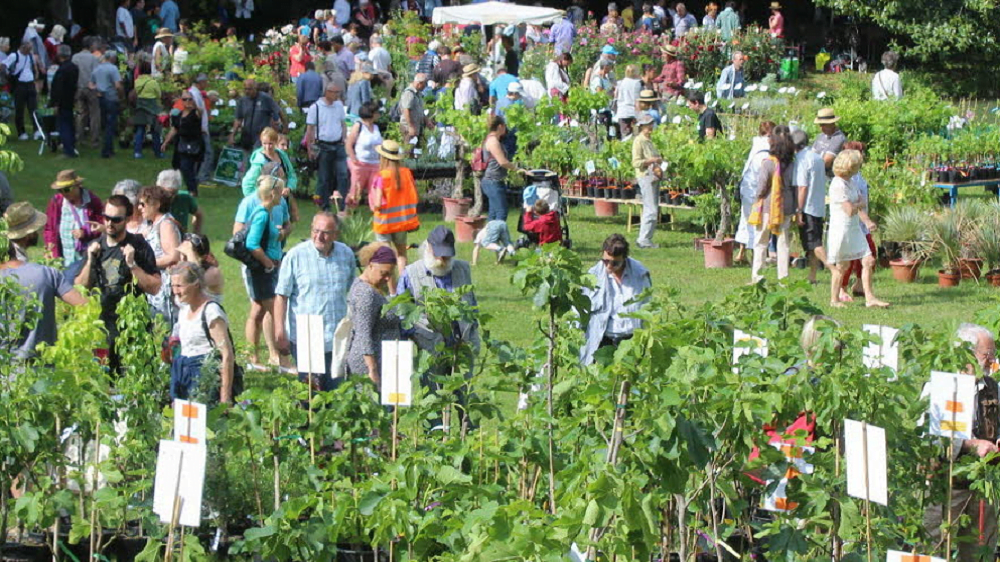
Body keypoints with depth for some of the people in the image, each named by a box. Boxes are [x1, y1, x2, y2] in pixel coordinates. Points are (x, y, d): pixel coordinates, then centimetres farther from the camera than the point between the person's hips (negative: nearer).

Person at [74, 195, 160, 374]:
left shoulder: (138, 247, -3)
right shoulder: (95, 247, 11)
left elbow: (154, 288, -10)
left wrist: (132, 264, -19)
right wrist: (90, 261, -3)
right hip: (100, 324, 4)